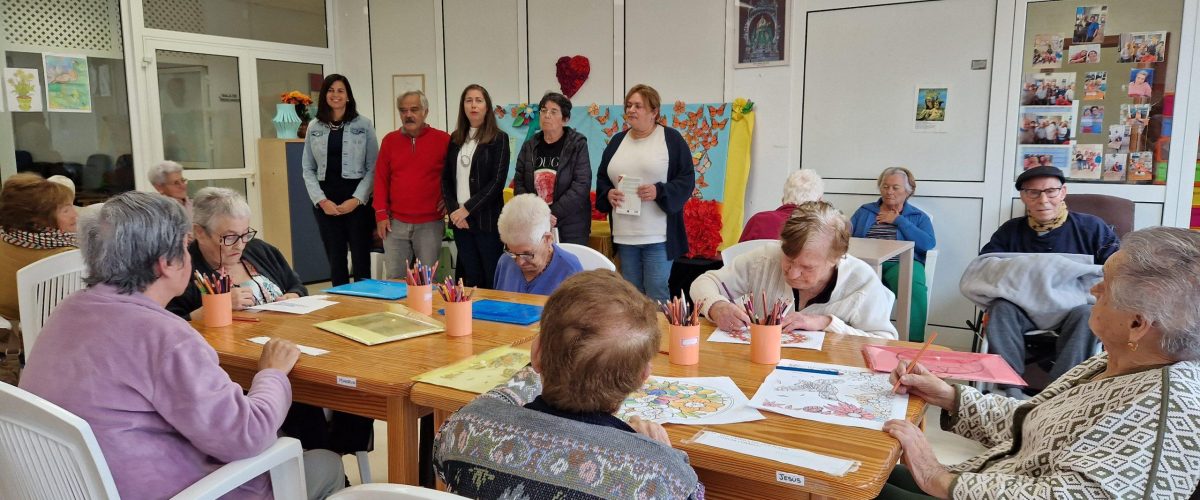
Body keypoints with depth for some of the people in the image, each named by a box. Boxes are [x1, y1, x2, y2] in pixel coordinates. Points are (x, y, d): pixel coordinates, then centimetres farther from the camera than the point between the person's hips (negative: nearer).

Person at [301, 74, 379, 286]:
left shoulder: (363, 125, 1)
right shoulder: (314, 127, 10)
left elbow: (373, 167, -2)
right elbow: (307, 169, 8)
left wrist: (357, 199, -11)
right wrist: (321, 200, -5)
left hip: (357, 200, -2)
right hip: (325, 202, 3)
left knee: (361, 258, -1)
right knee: (335, 259, 8)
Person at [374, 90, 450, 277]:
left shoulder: (443, 140, -1)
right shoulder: (390, 140, 8)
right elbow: (381, 179, 9)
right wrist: (381, 214, 3)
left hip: (430, 224, -2)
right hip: (395, 224, 2)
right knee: (395, 278, 4)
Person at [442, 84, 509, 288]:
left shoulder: (498, 138, -1)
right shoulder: (456, 138, 13)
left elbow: (497, 181, -9)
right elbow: (446, 179, 11)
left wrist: (467, 209, -13)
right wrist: (453, 210, -4)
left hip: (487, 220, -4)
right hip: (460, 221, 4)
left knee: (492, 279, -2)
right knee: (470, 279, 9)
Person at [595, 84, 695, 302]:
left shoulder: (671, 139, -2)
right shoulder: (618, 141, 13)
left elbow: (687, 180, -4)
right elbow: (602, 178, 18)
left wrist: (659, 192, -19)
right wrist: (608, 193, -3)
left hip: (659, 236, -5)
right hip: (624, 235, 5)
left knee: (657, 296, -3)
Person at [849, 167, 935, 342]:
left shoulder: (918, 217, 19)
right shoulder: (864, 211, 25)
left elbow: (929, 244, -1)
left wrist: (898, 220, 1)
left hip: (902, 263, -1)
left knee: (914, 287, -37)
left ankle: (914, 344, -26)